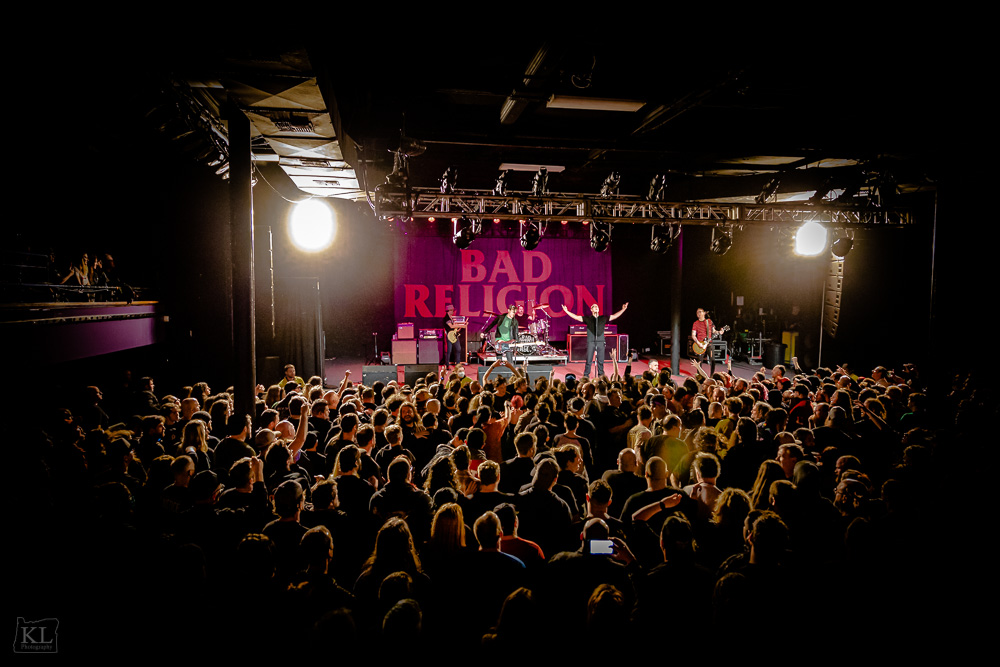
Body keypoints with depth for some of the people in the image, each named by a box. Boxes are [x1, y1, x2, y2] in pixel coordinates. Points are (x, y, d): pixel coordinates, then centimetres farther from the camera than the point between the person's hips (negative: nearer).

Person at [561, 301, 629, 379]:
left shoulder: (603, 318, 11)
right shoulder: (588, 318, 6)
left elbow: (614, 316, 13)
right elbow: (576, 317, 3)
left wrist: (623, 310, 8)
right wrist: (566, 311, -3)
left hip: (600, 342, 2)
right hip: (591, 342, -2)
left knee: (601, 360, 4)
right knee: (589, 360, -1)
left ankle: (601, 375, 16)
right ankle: (586, 375, 8)